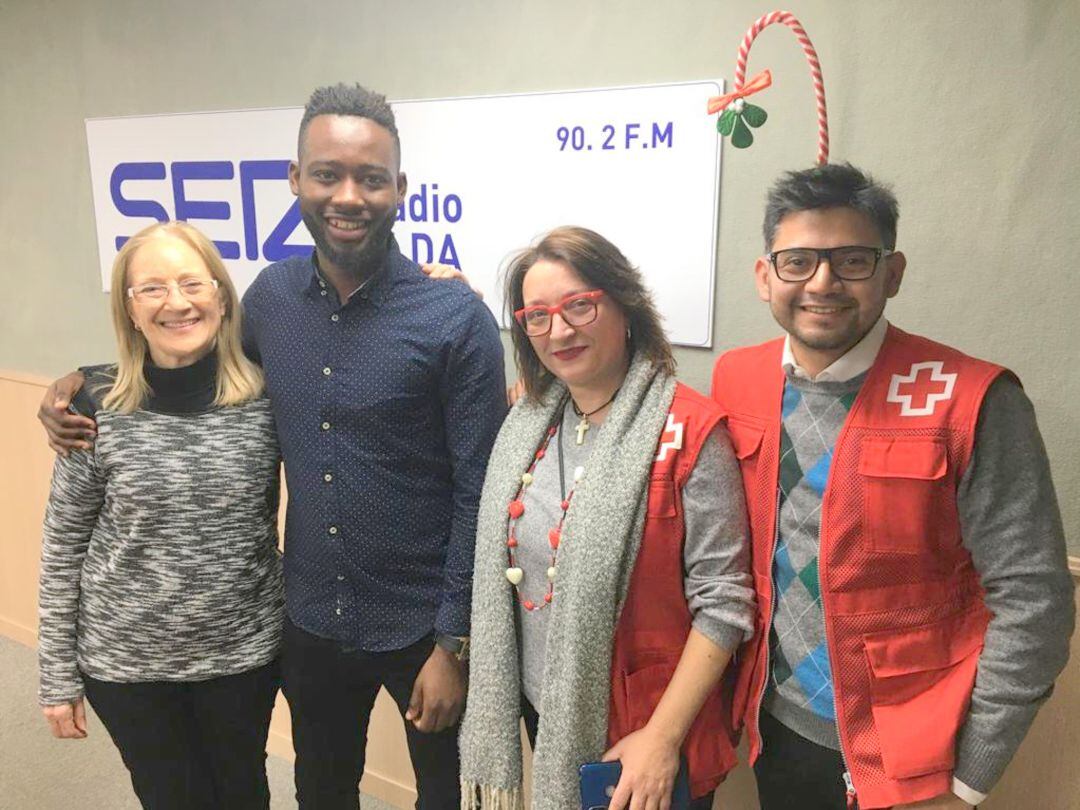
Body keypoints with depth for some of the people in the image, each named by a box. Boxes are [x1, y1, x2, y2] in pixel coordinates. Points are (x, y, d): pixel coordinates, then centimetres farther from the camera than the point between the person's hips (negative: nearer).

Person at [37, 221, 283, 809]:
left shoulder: (267, 397, -11)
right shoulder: (98, 408, -11)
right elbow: (64, 543, -3)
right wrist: (58, 676, 2)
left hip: (245, 651, 1)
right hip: (126, 662, 0)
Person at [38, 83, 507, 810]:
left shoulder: (456, 317, -18)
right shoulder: (271, 296, -5)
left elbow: (479, 494, -15)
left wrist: (453, 644, -12)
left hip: (422, 624, -3)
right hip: (310, 618, 4)